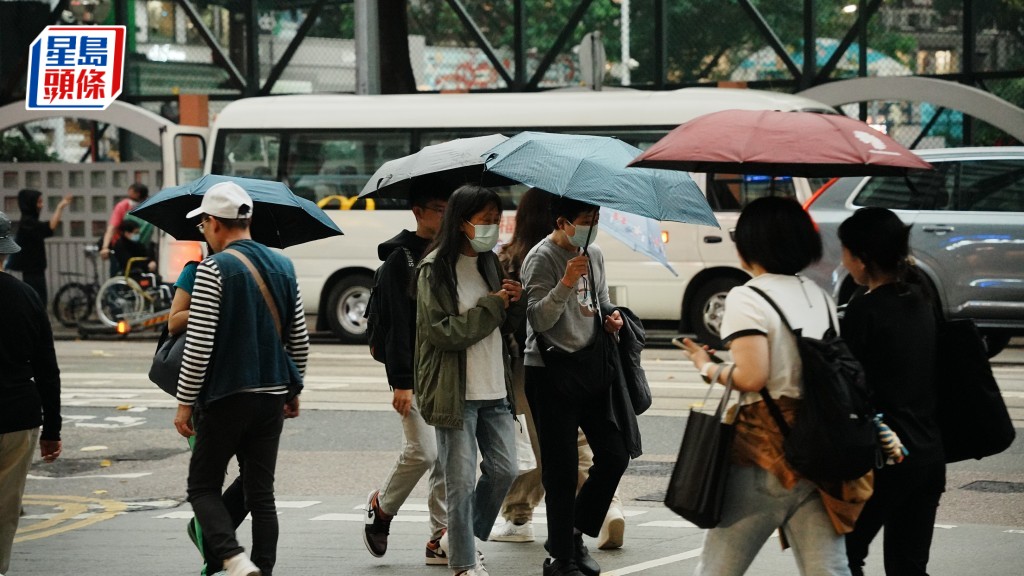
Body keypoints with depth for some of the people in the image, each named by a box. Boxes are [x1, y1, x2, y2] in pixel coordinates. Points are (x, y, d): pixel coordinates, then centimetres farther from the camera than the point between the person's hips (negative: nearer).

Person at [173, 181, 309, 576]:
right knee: (261, 492, 12)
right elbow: (299, 340, 13)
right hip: (272, 397, 6)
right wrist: (293, 389, 25)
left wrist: (185, 403, -8)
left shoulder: (213, 269, -12)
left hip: (226, 396, -6)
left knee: (203, 487, 3)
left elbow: (198, 345, -15)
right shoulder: (282, 266, 8)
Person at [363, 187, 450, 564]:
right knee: (423, 451, -11)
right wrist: (401, 382, -16)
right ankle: (381, 506, 15)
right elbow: (397, 324, -11)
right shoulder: (399, 259, -6)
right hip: (416, 373, -6)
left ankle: (440, 538, 6)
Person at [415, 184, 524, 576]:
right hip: (456, 392, -7)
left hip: (495, 389, 7)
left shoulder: (489, 263, 12)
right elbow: (442, 331, -16)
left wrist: (513, 304, -3)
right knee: (461, 480, -3)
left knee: (504, 470, 5)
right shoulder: (436, 269, -9)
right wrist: (491, 305, -15)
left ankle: (460, 537, 25)